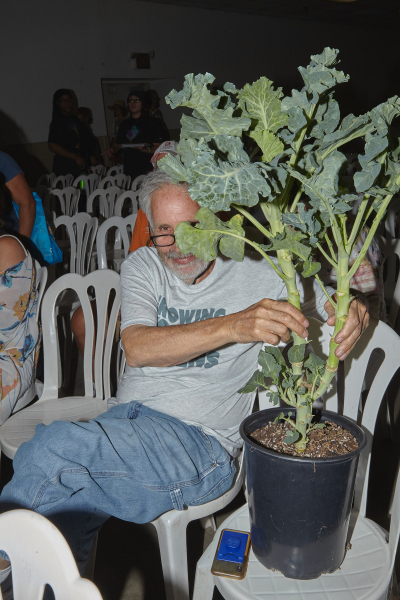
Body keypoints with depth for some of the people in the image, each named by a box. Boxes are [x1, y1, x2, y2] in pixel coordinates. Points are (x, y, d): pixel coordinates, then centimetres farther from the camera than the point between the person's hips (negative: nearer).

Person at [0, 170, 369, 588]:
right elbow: (137, 348, -14)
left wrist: (355, 313, -23)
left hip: (200, 440, -3)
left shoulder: (256, 271, -1)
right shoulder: (142, 266, 5)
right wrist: (233, 326, -30)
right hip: (126, 418, 4)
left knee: (53, 446, -25)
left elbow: (337, 307, 5)